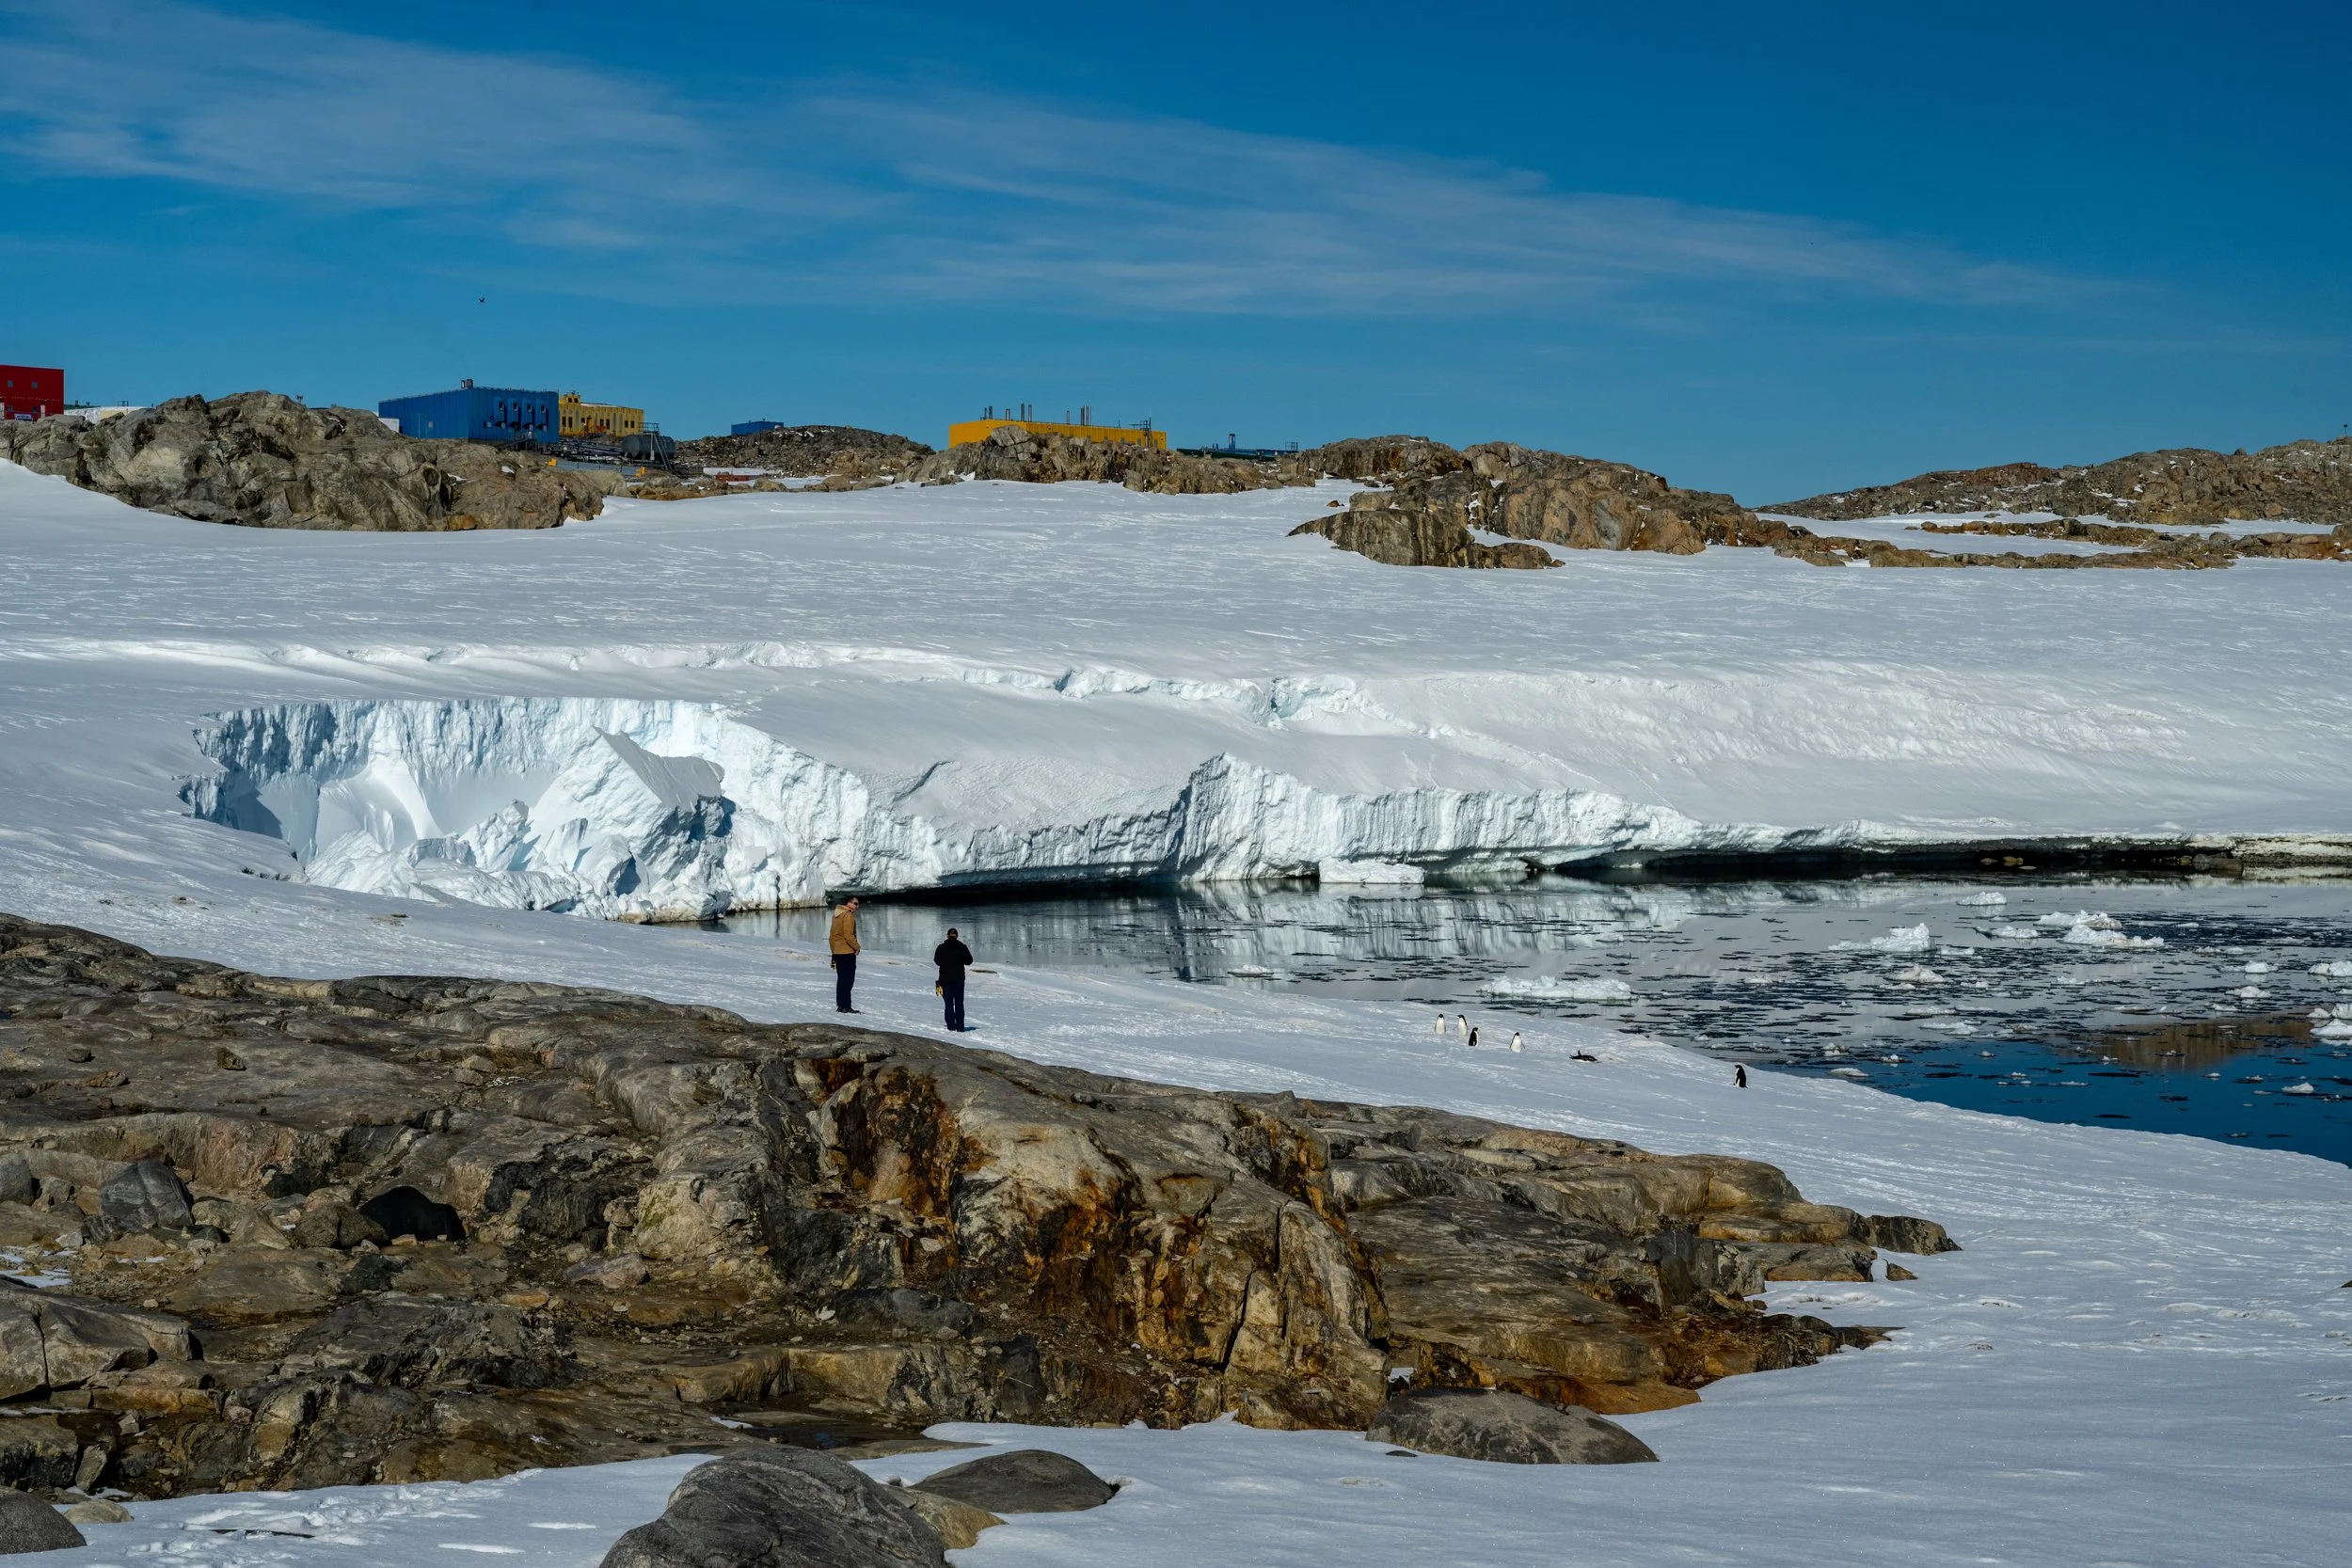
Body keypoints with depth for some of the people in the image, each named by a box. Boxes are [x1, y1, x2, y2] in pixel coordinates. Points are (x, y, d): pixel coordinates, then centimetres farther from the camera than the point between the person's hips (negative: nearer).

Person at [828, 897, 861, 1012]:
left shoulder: (836, 915, 15)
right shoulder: (848, 916, -14)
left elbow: (831, 935, 19)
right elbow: (849, 936, -20)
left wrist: (834, 952, 22)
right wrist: (857, 947, -6)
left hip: (837, 952, 9)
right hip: (847, 952, -9)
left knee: (841, 979, 13)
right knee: (848, 979, -7)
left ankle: (840, 1005, 15)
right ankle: (845, 1006, -10)